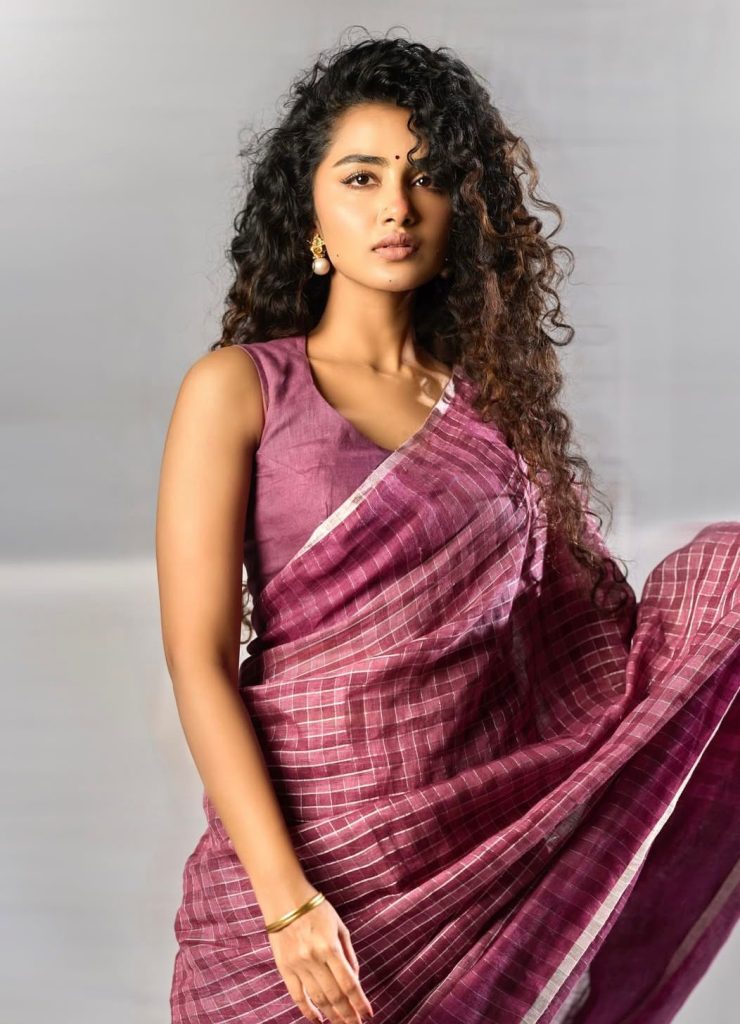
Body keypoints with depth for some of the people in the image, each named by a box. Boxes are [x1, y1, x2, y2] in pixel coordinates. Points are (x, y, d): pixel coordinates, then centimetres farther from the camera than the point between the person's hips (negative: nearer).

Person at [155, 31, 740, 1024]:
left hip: (492, 855, 4)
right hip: (304, 848, -3)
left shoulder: (494, 399, 8)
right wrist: (285, 895, -18)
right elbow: (199, 662, -10)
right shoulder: (238, 390, -4)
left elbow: (591, 628, 9)